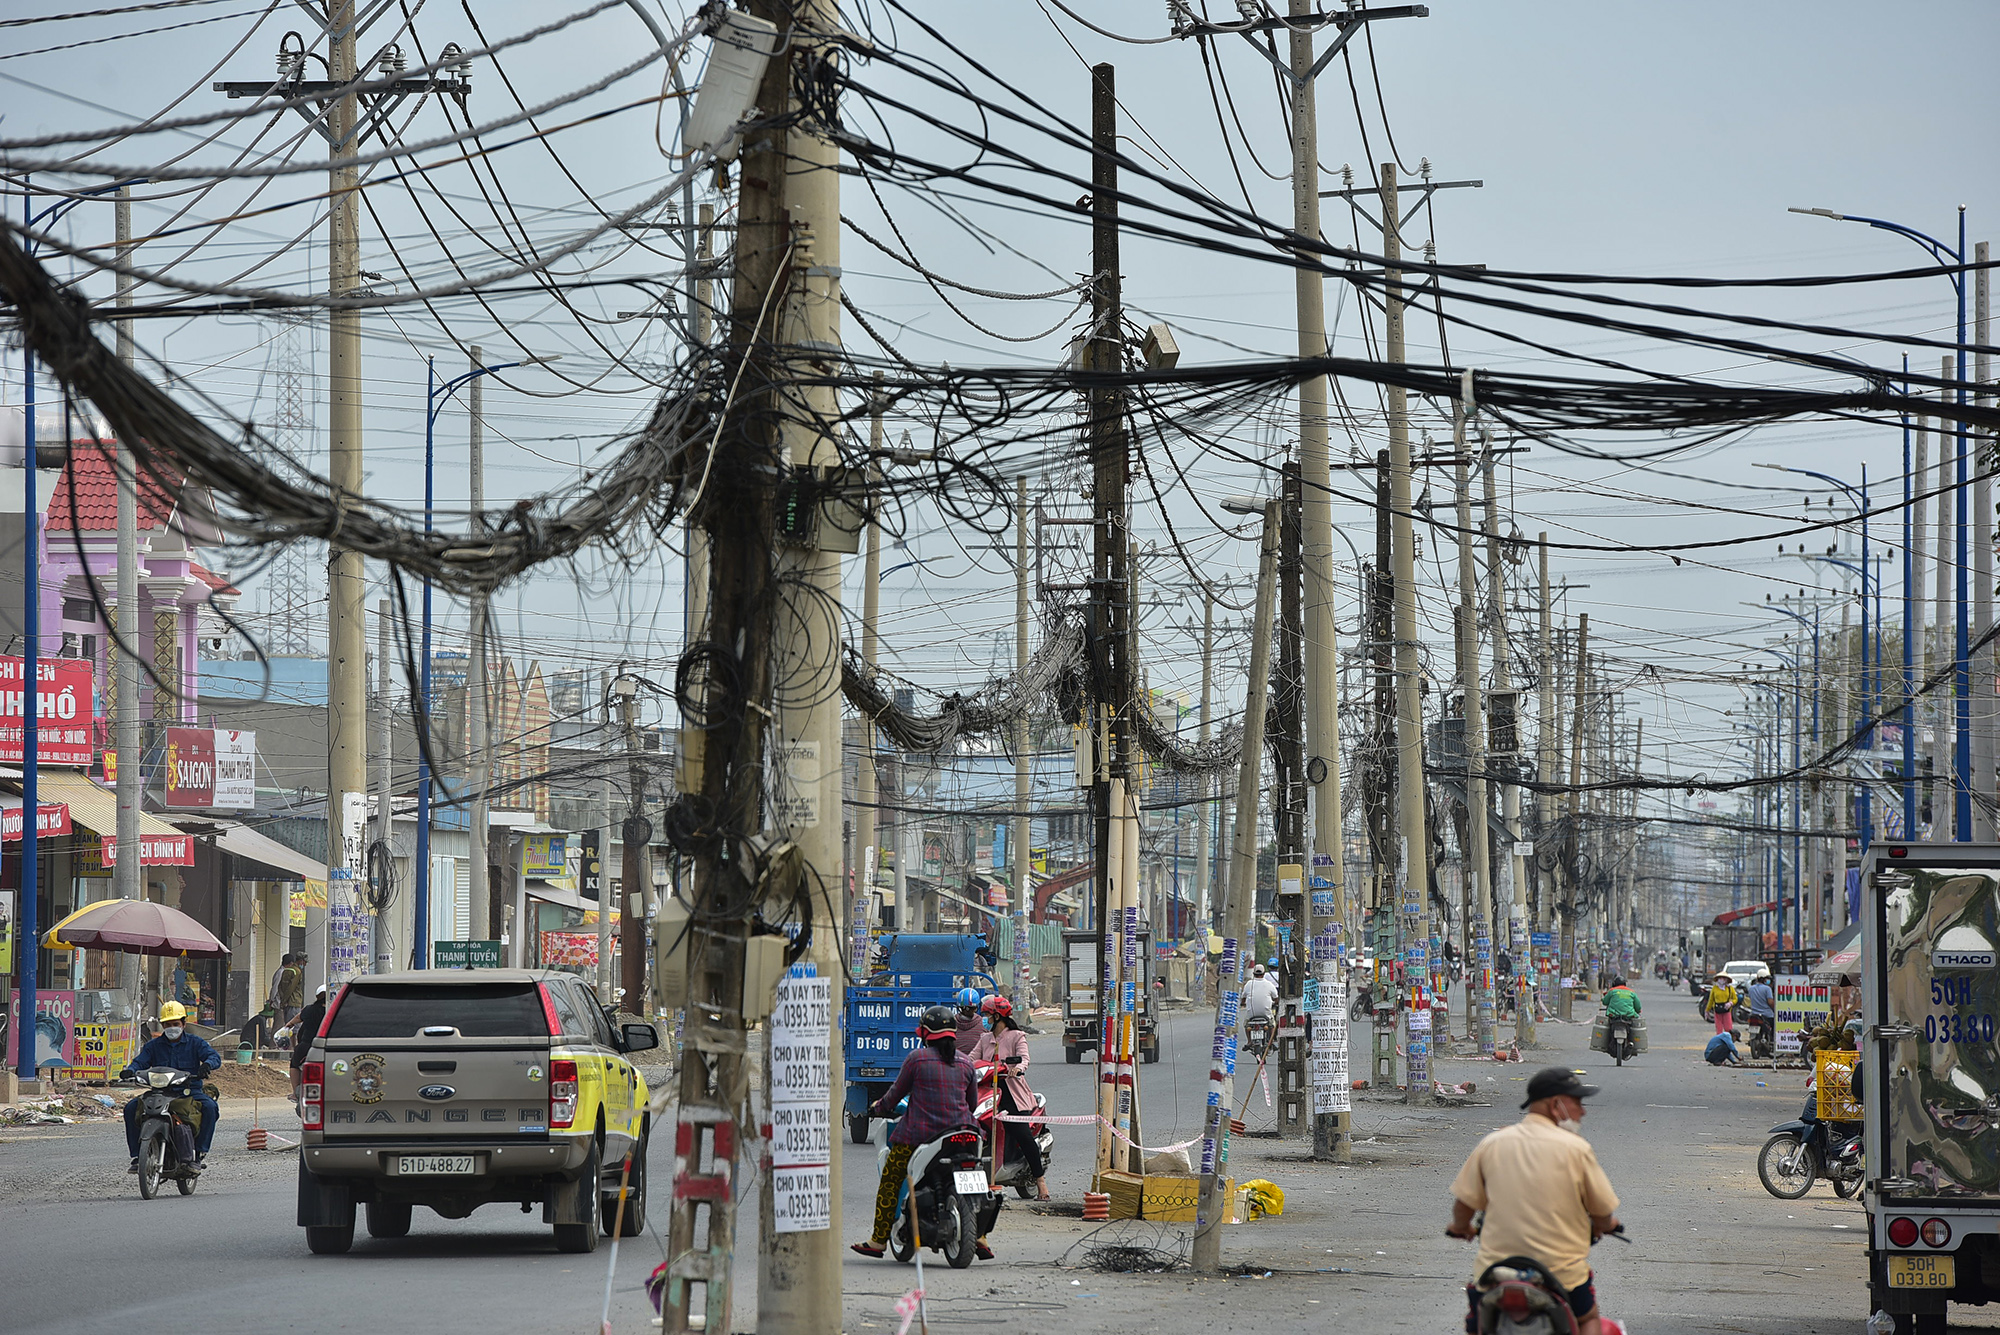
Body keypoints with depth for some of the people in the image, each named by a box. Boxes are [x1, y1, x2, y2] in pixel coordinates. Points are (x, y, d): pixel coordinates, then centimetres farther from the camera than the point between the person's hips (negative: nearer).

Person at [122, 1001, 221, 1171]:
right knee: (131, 1108, -19)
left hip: (190, 1092, -2)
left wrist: (207, 1064, -33)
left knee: (209, 1106, -33)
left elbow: (215, 1057, -8)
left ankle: (201, 1152, -25)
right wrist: (129, 1071, -23)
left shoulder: (195, 1042, 6)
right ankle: (137, 1155, -15)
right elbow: (140, 1061, 1)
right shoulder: (154, 1046, 12)